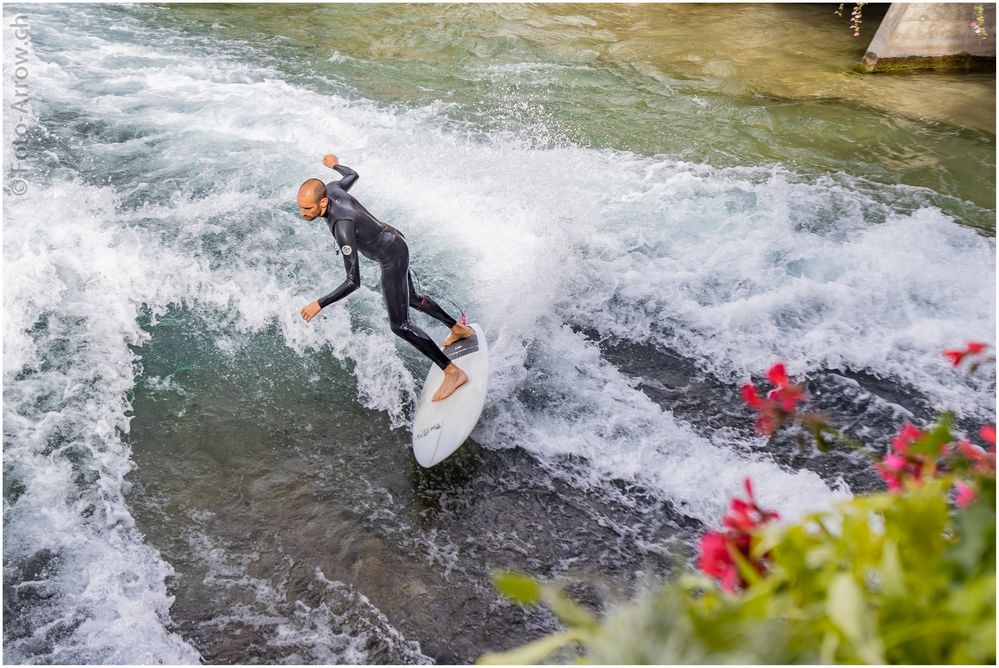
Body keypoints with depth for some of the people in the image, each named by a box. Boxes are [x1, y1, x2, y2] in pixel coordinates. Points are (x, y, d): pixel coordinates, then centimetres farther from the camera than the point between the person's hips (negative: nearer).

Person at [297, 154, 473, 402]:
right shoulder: (331, 188, -16)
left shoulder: (342, 226, -39)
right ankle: (459, 329, 49)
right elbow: (352, 175, 11)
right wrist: (335, 165, 33)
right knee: (411, 299, 30)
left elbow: (354, 282, -38)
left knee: (400, 325, -7)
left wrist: (319, 304, -33)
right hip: (393, 240, 9)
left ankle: (454, 373, -2)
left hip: (392, 258, -9)